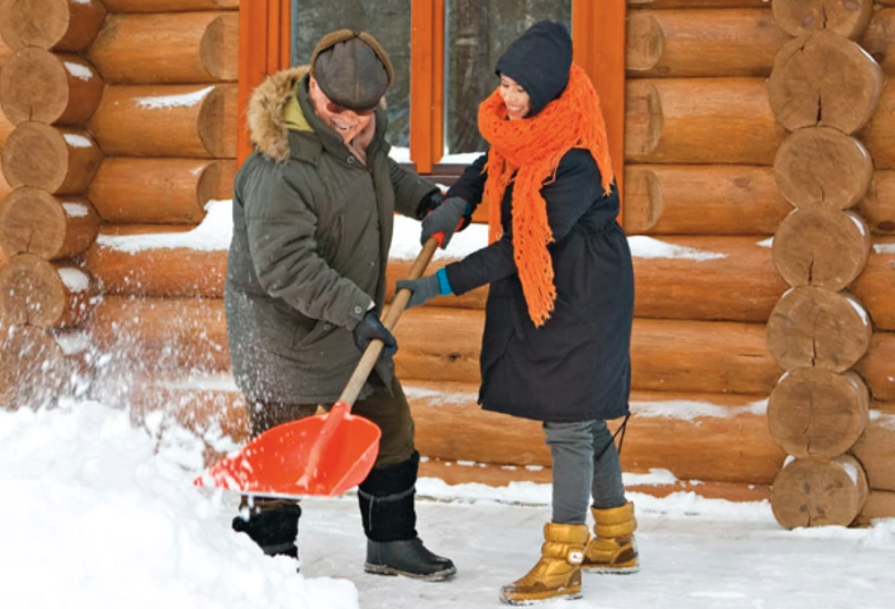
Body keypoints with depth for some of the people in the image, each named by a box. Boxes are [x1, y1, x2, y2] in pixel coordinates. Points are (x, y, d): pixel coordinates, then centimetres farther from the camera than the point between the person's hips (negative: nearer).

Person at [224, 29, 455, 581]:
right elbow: (284, 267, -34)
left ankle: (392, 543, 32)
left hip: (350, 320, 9)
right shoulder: (281, 167, -30)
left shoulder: (367, 128, -1)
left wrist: (421, 196, 8)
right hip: (280, 324, -9)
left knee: (390, 428, 17)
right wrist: (356, 311, -37)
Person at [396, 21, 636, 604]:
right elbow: (492, 163, 20)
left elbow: (520, 248, -24)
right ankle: (615, 540, 31)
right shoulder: (521, 127, -2)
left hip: (583, 299, -9)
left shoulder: (576, 162, -27)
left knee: (569, 421, -7)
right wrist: (456, 203, 0)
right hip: (536, 293, 9)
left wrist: (442, 283, -22)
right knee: (583, 417, 18)